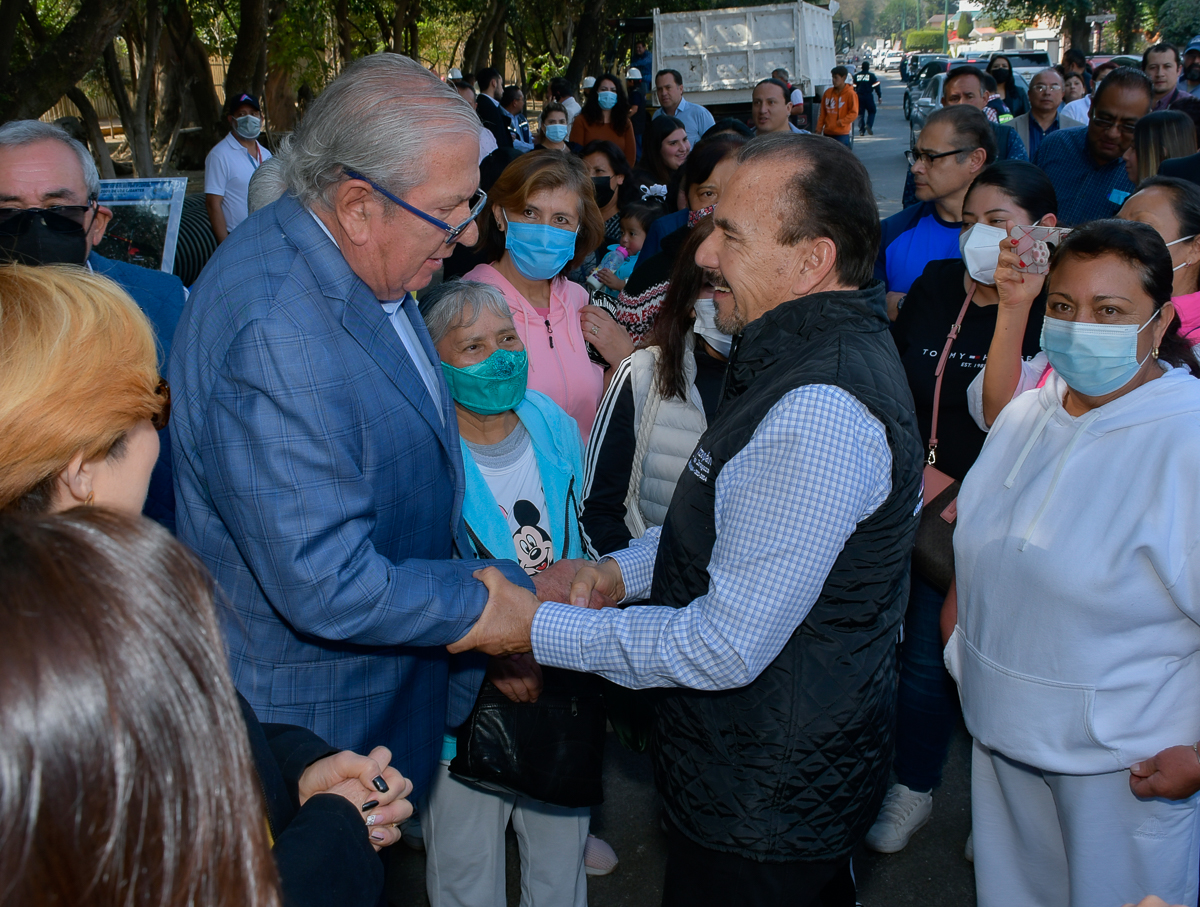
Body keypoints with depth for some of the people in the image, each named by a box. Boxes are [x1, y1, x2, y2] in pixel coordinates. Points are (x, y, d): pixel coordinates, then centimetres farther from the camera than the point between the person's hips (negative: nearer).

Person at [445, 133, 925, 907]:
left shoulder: (819, 416, -32)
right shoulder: (835, 346, 2)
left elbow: (726, 647, -29)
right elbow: (738, 520, 14)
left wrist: (537, 628, -21)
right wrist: (623, 568, 2)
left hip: (764, 805, -9)